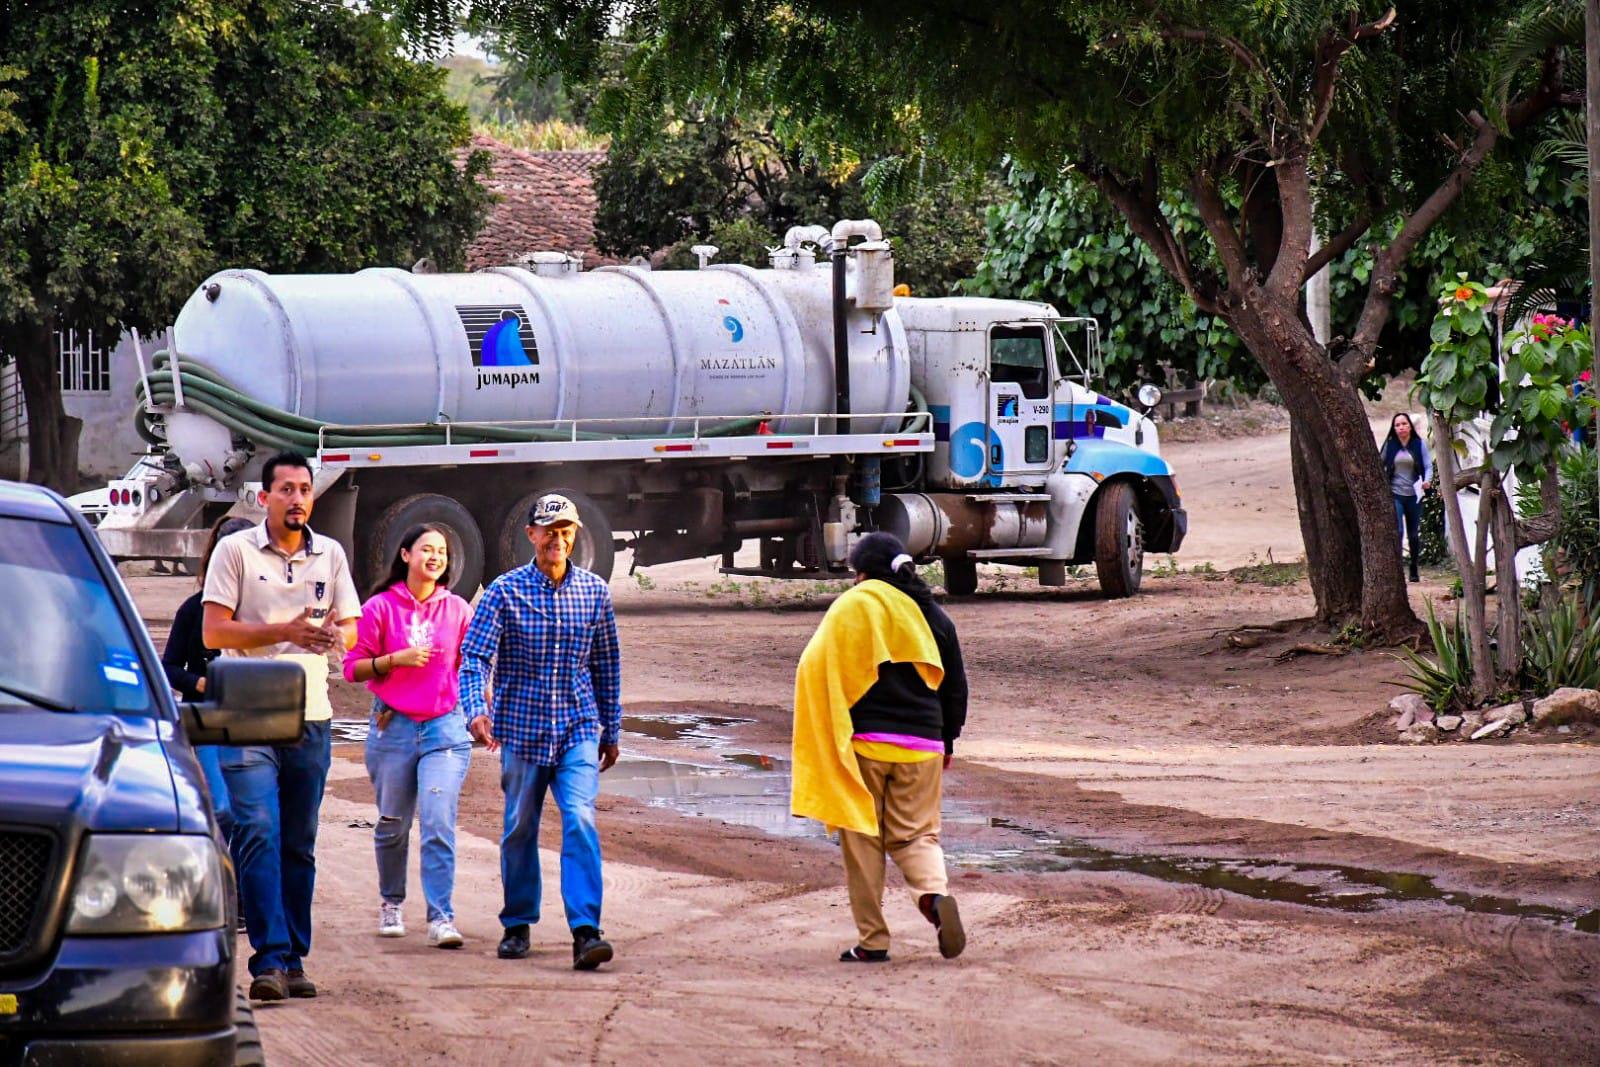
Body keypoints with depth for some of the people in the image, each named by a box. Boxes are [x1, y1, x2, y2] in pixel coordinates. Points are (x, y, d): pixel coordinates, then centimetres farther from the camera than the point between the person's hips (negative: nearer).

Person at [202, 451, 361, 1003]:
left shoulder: (330, 554, 13)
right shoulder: (236, 550, 0)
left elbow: (352, 631, 13)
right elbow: (213, 632, -6)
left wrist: (334, 632, -12)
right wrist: (287, 632, -17)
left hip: (310, 716, 4)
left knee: (299, 844, 7)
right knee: (258, 833, -15)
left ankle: (294, 960, 13)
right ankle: (270, 959, -18)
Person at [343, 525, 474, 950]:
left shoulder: (458, 611, 6)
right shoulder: (381, 608, 1)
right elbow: (353, 667, 0)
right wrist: (396, 659, -13)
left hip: (445, 727, 0)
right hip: (393, 726, 0)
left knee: (439, 822, -13)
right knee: (392, 823, 10)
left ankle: (441, 917, -15)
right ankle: (391, 904, 31)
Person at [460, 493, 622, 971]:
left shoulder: (595, 591, 3)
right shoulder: (505, 591, -5)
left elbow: (607, 664, 13)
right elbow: (475, 657, -12)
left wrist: (611, 730, 17)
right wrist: (475, 711, -30)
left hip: (578, 729, 0)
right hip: (522, 729, 0)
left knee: (580, 820, -16)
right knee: (520, 829, 9)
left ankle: (585, 931, -22)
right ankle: (517, 925, 27)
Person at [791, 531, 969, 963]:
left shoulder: (853, 607, -4)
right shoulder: (933, 615, 10)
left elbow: (815, 669, -10)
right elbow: (956, 686, 14)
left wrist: (825, 739, 0)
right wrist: (947, 742, 26)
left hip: (863, 742, -3)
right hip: (922, 745, 4)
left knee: (862, 839, 6)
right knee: (915, 834, 11)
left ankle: (872, 940, 6)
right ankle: (935, 893, -20)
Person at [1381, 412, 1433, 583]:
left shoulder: (1419, 444, 2)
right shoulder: (1390, 445, 2)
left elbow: (1428, 465, -1)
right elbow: (1381, 466, 9)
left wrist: (1427, 480, -20)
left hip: (1413, 494, 1)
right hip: (1394, 494, -1)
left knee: (1414, 534, 10)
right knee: (1397, 531, -16)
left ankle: (1414, 570, 23)